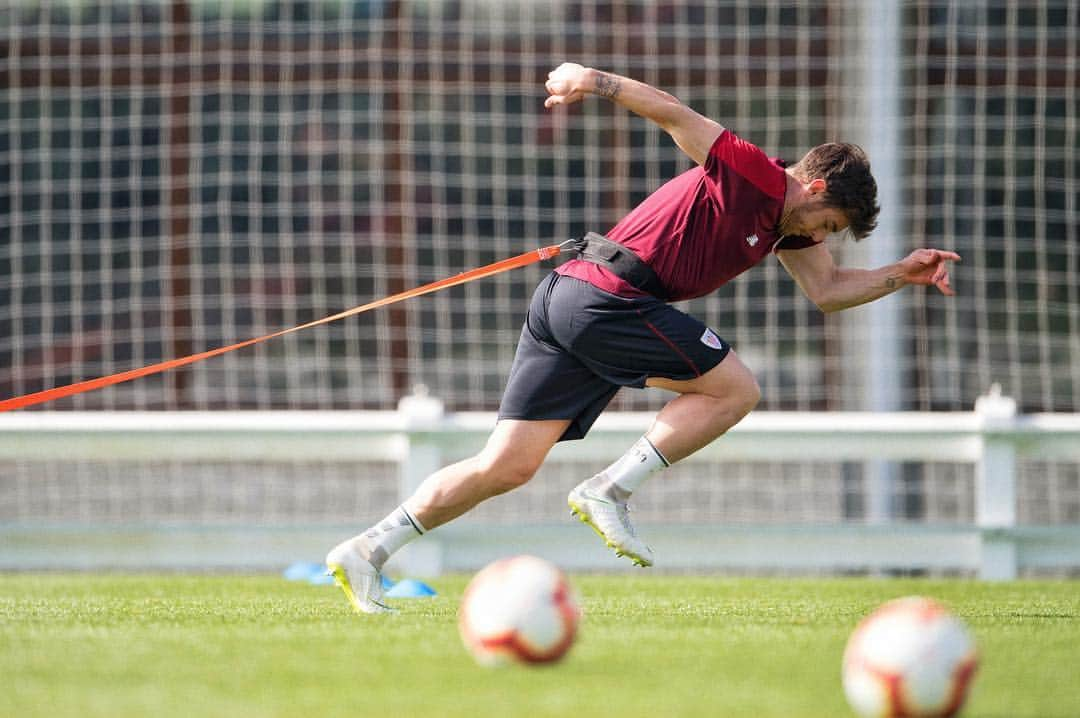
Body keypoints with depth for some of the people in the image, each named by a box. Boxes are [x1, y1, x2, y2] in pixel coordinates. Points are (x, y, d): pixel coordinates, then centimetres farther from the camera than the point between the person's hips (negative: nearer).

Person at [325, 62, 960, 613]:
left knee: (508, 466, 4)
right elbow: (673, 113, -17)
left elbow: (827, 289, 31)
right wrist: (600, 82, -32)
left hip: (566, 305, 9)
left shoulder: (788, 226, 21)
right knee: (736, 388, -2)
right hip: (608, 296, -9)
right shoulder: (754, 177, -7)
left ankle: (370, 550, -1)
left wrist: (902, 274, 17)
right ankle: (610, 490, -8)